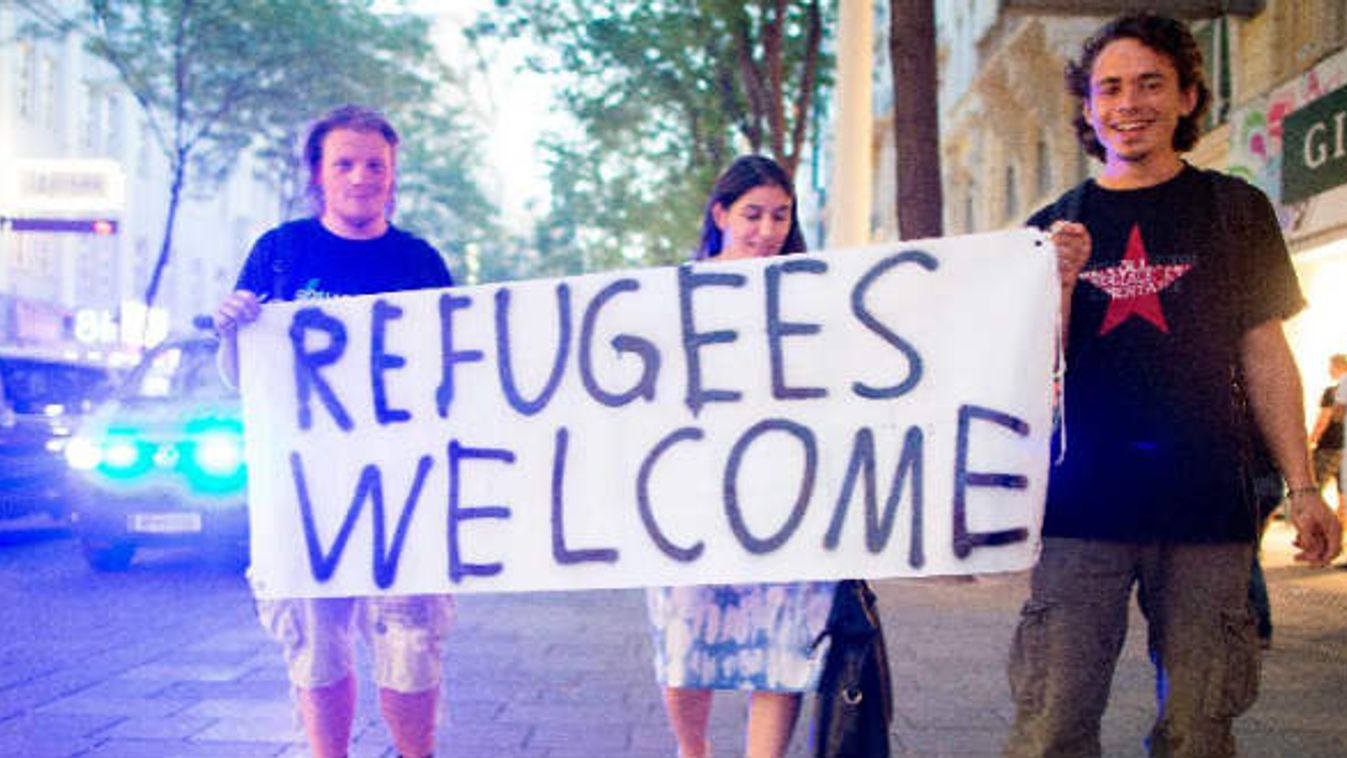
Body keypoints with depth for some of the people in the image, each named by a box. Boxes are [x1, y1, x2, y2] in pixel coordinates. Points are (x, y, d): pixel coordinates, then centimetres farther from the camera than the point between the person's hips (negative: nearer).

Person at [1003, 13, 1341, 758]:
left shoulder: (1234, 210, 9)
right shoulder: (1055, 229, 10)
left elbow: (1264, 358, 9)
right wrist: (1061, 283, -9)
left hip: (1206, 501, 0)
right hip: (1083, 503, 0)